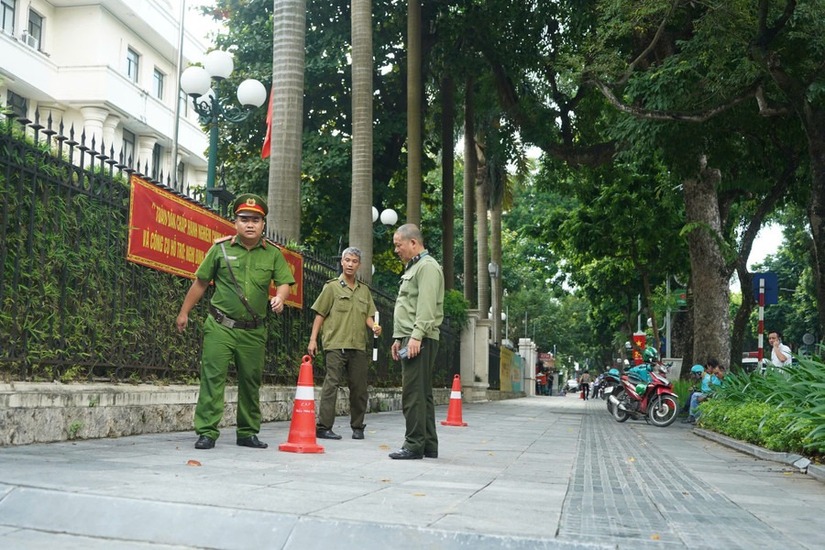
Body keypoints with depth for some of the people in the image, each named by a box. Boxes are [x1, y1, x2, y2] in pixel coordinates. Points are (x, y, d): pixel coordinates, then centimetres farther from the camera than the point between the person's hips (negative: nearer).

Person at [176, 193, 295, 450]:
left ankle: (248, 433, 23)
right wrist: (184, 312, 12)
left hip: (254, 331, 2)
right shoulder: (221, 248, 2)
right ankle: (207, 432, -1)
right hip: (220, 326, -2)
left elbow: (284, 282, 2)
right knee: (213, 377, -6)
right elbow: (200, 283, 8)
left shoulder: (273, 253, 5)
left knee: (251, 382, 10)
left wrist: (280, 297, -21)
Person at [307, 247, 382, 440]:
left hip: (358, 345, 5)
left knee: (359, 387, 7)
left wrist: (374, 327, -4)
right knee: (331, 383, -9)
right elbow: (320, 315, 2)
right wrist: (313, 339, -4)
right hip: (335, 344, -4)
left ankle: (357, 427, 19)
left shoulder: (364, 290, 17)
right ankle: (323, 426, -7)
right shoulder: (332, 286, 4)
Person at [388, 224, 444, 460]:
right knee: (422, 394, 11)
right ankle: (429, 445, 15)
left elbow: (426, 307, -19)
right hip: (411, 338, 11)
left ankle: (414, 445, -10)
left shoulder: (427, 266, -8)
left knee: (413, 393, -11)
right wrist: (400, 338, 23)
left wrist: (416, 336, -25)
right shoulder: (413, 268, 24)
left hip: (419, 340, -11)